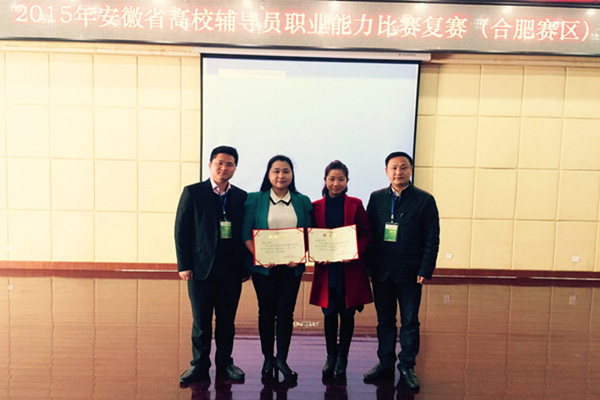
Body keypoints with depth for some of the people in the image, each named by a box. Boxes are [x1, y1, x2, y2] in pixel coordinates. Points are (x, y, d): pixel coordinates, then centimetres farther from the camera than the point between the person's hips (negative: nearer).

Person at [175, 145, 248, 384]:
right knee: (201, 320, 7)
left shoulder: (241, 197, 8)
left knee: (227, 320, 11)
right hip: (201, 266, -2)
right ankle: (200, 365, 23)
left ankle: (224, 363, 26)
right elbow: (181, 230, -2)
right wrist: (183, 265, -7)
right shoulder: (192, 193, 0)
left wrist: (245, 265, 3)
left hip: (231, 268, 2)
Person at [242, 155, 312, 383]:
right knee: (266, 311, 8)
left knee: (286, 311, 2)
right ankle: (268, 359, 23)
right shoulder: (255, 200, 2)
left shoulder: (302, 202, 7)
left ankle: (282, 359, 15)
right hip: (263, 266, -1)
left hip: (291, 267, 1)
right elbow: (246, 234, -2)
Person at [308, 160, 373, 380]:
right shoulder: (316, 206, 4)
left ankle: (342, 358, 22)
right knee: (329, 313, 7)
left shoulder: (355, 204, 2)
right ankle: (331, 356, 25)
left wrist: (355, 252, -14)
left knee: (347, 313, 6)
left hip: (350, 267, 0)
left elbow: (366, 234, 2)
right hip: (326, 268, 1)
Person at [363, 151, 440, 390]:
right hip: (381, 271, 3)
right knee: (384, 321, 13)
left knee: (410, 323, 7)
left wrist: (425, 271, -10)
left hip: (409, 272, -2)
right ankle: (385, 363, 27)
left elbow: (432, 239, -3)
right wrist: (367, 265, 1)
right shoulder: (376, 198, 7)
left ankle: (407, 367, 21)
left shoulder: (424, 200, -1)